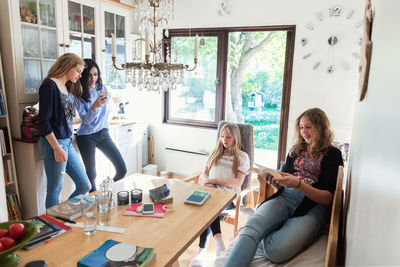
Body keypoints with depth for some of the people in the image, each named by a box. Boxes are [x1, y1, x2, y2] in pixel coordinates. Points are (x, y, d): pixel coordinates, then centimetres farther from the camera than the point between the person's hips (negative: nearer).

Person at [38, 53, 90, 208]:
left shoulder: (67, 87, 15)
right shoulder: (50, 85, -11)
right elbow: (43, 121, -15)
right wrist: (57, 148, -19)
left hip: (68, 142, 9)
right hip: (54, 144, -9)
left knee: (84, 186, 11)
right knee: (55, 192, 3)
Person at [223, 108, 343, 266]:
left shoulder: (333, 154, 9)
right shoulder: (297, 150, 23)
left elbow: (328, 199, -1)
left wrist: (299, 184, -18)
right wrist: (275, 181, 1)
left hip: (313, 206, -3)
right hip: (285, 197, 4)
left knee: (275, 250, -32)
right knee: (252, 225, -32)